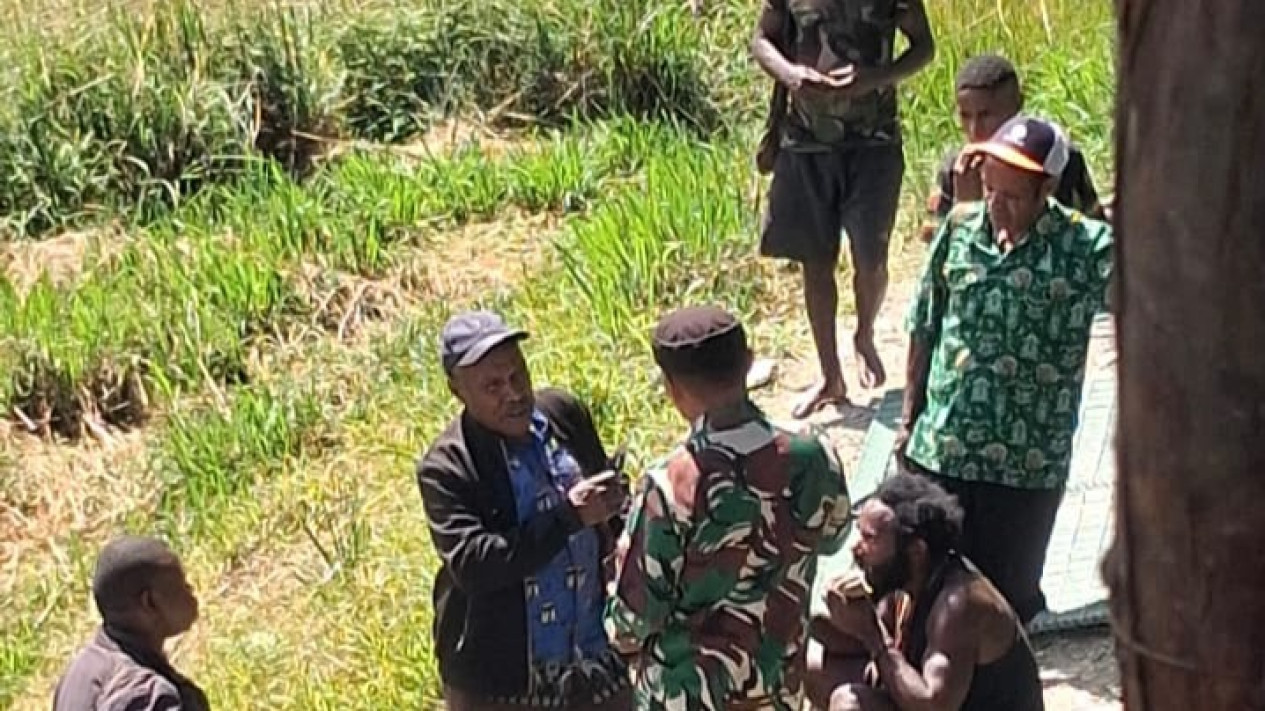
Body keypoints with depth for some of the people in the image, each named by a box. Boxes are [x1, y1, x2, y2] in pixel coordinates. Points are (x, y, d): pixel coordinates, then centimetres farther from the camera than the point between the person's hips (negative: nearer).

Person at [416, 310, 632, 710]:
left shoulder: (566, 414, -2)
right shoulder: (446, 468, -17)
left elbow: (609, 494, 15)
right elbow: (471, 564, -28)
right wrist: (567, 516, -31)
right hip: (500, 675, -4)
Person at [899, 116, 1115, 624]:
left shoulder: (1086, 248, -12)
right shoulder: (960, 227, -2)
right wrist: (910, 419, 11)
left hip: (1028, 464, -3)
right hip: (939, 448, 3)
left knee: (1008, 595, 12)